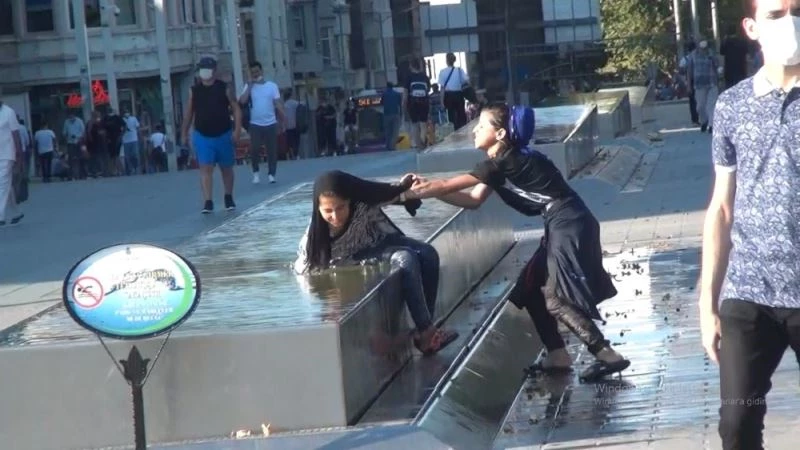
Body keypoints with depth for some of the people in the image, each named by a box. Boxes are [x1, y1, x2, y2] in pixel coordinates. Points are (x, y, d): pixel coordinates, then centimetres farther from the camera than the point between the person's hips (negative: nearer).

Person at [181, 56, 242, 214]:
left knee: (226, 169, 13)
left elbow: (236, 109, -3)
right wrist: (184, 133, 9)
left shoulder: (224, 88, -3)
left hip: (224, 135, 0)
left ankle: (229, 198, 30)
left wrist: (237, 129, -13)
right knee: (205, 169, -10)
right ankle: (207, 202, -15)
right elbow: (188, 113, 9)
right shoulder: (194, 91, 0)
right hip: (202, 137, 0)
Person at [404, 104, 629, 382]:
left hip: (570, 226, -10)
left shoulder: (504, 161, -13)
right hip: (562, 227, 10)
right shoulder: (502, 163, 15)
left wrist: (406, 194, -1)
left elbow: (449, 185, -8)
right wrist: (427, 189, 9)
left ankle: (608, 356, -14)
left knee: (557, 298, -11)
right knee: (531, 290, 14)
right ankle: (558, 356, 17)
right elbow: (473, 200, 15)